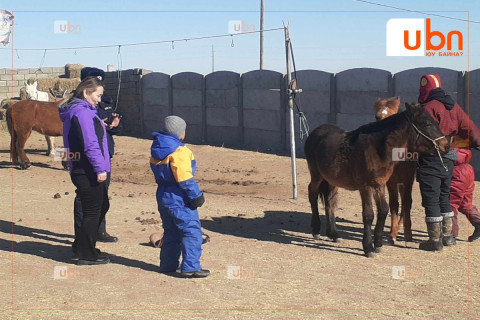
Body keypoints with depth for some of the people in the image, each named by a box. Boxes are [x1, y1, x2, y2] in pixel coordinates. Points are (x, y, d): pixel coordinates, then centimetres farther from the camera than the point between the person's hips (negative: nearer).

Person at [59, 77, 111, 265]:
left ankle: (80, 248, 28)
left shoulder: (80, 111, 16)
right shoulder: (82, 112, -17)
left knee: (102, 206, 20)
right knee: (92, 212, 0)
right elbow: (90, 144, -23)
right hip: (88, 172, -11)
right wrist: (100, 168, -22)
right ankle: (86, 255, 10)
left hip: (82, 171, 11)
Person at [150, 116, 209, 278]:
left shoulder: (156, 150, 10)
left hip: (163, 196, 9)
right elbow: (185, 178, -21)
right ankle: (190, 267, -9)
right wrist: (196, 195, -14)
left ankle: (168, 264, 24)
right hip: (179, 199, -9)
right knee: (192, 230, -6)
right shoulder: (179, 152, -18)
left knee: (171, 231, 20)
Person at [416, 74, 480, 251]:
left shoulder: (429, 107, -16)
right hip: (449, 160, 8)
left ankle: (435, 241, 3)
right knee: (444, 197, 20)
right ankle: (448, 235, 28)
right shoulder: (454, 106, 8)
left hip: (431, 160, -8)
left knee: (431, 200, -1)